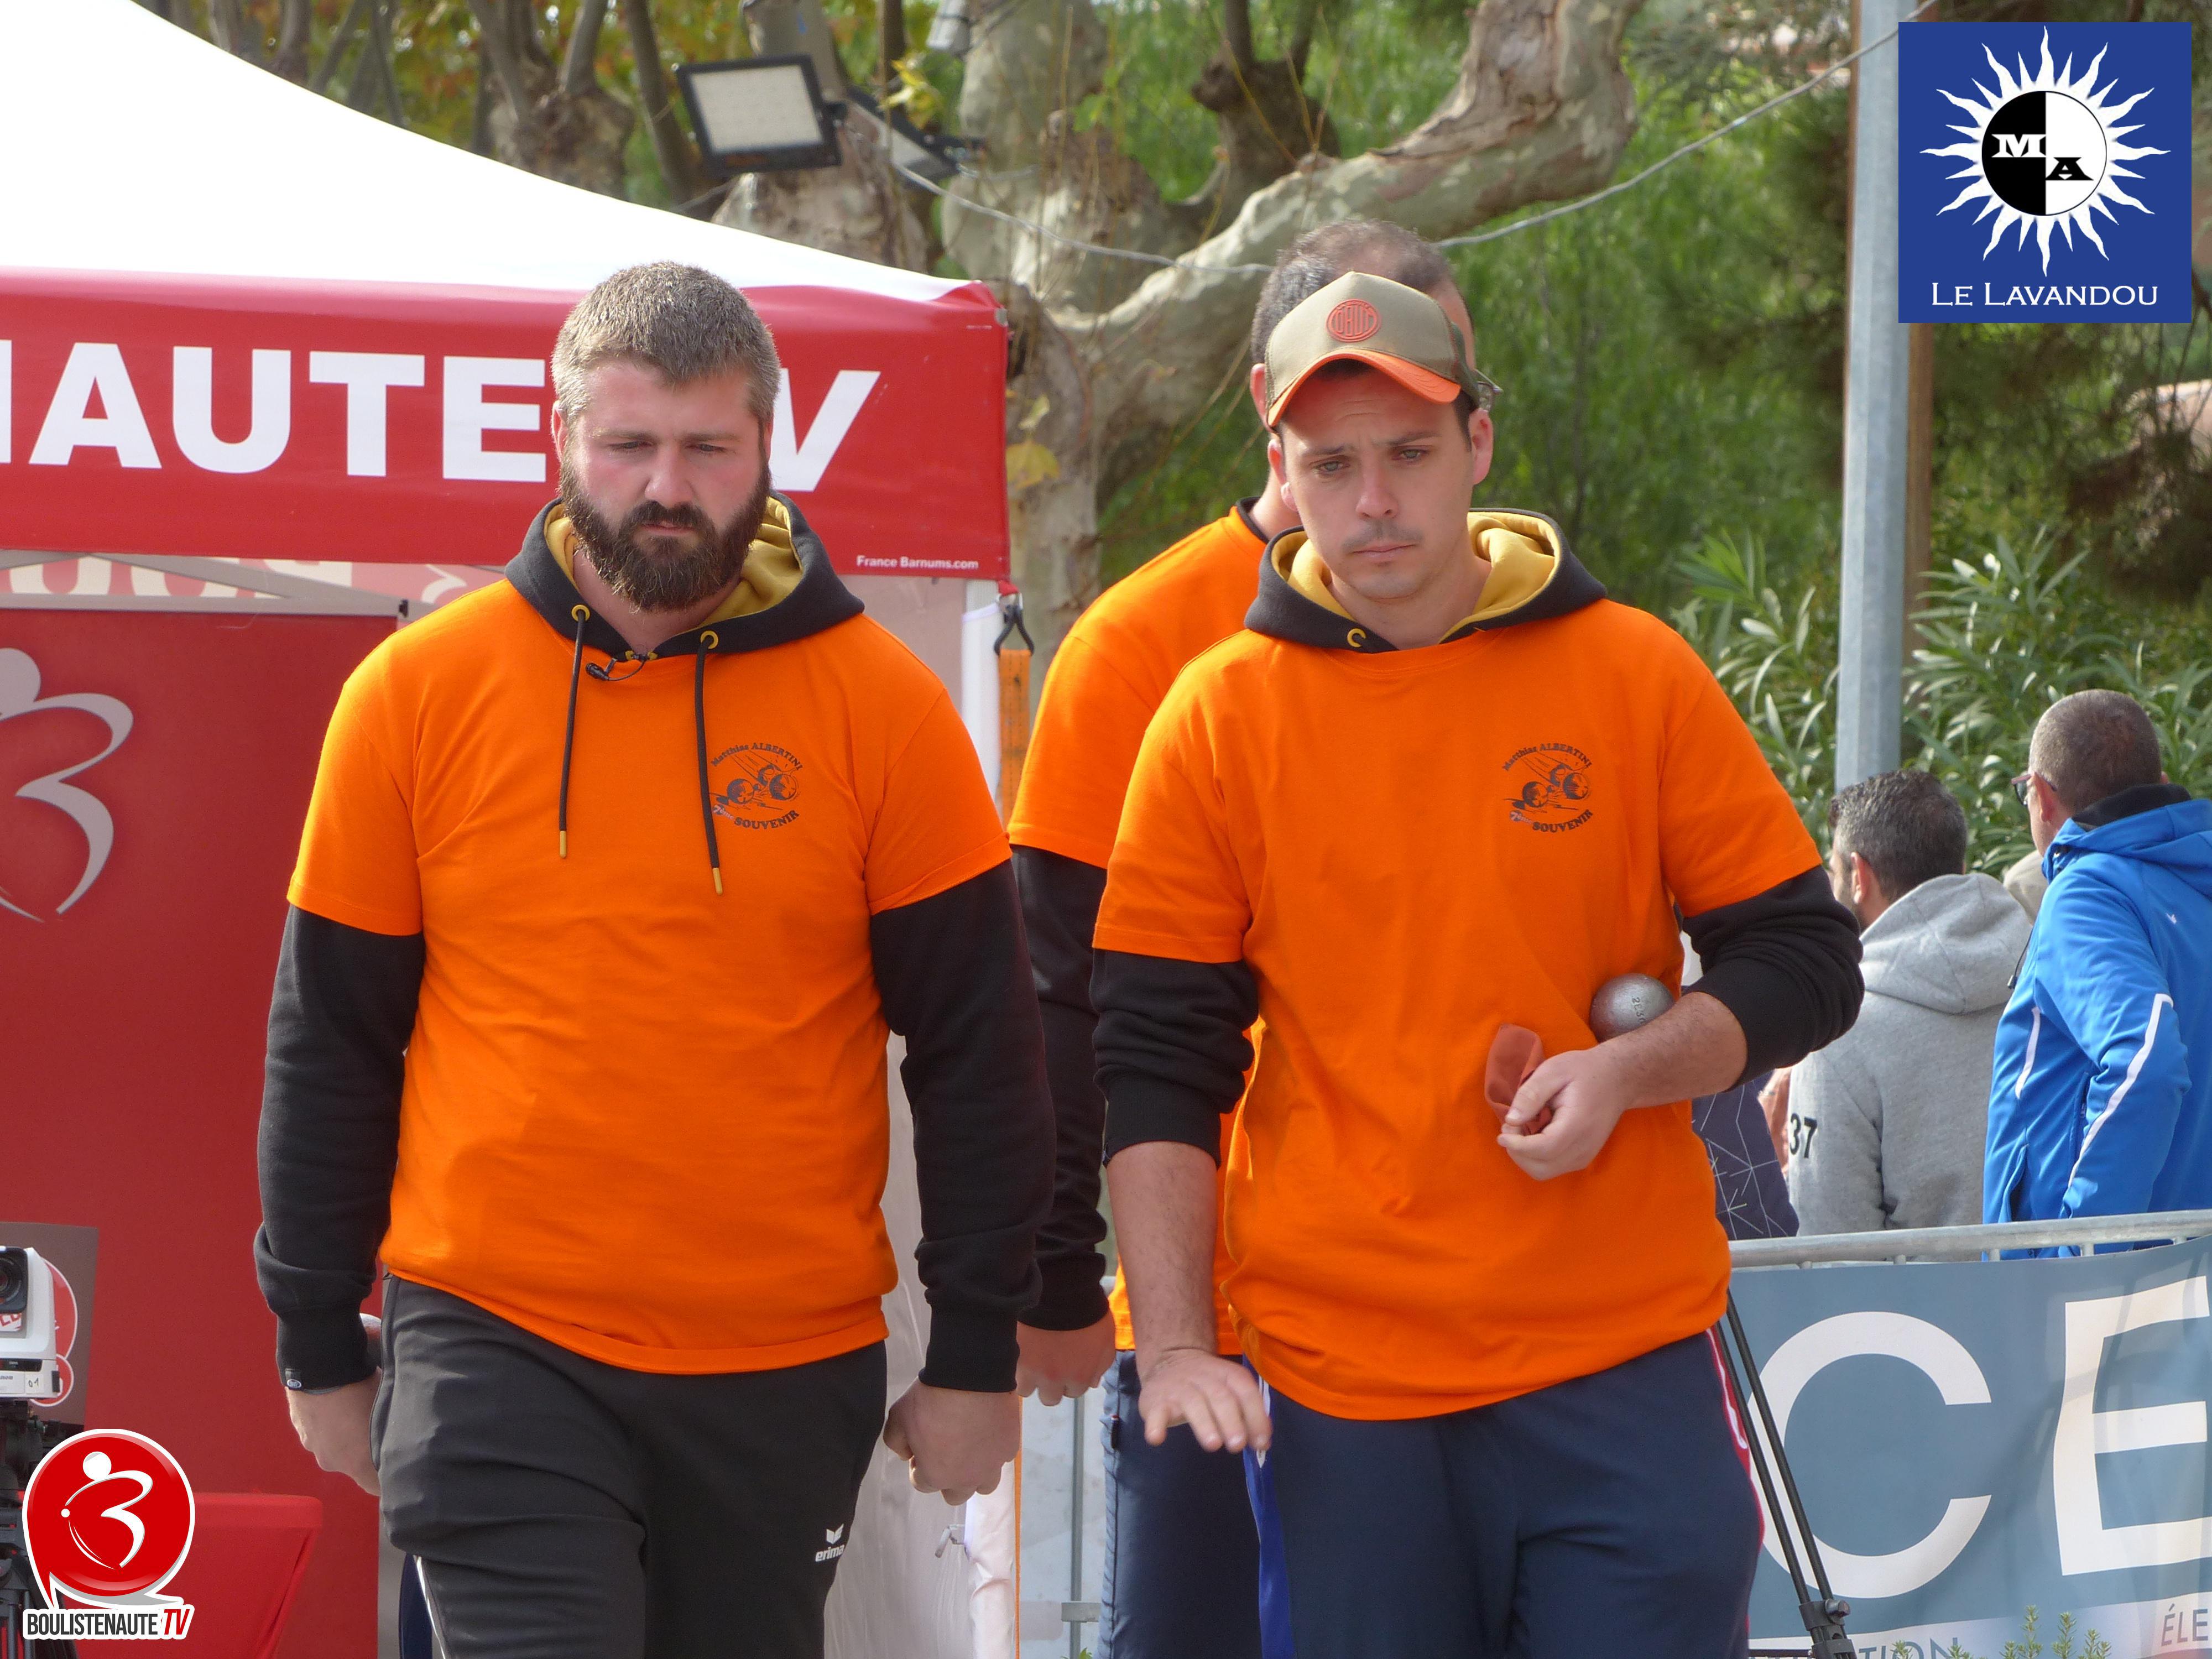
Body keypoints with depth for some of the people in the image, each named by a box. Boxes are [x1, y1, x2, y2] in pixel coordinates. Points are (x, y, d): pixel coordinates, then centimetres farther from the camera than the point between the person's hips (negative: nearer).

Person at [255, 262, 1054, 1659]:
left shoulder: (883, 705, 0)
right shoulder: (417, 695, 1)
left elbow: (980, 1052, 4)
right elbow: (331, 1045, 8)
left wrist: (977, 1354, 2)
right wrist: (319, 1347, 9)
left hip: (787, 1380, 1)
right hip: (496, 1354, -1)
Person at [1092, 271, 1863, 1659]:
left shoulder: (1635, 676, 3)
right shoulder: (1221, 720, 3)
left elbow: (1805, 965, 7)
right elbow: (1156, 1060, 3)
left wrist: (1629, 1069, -11)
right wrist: (1174, 1343, -6)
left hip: (1624, 1365, 0)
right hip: (1339, 1384, 0)